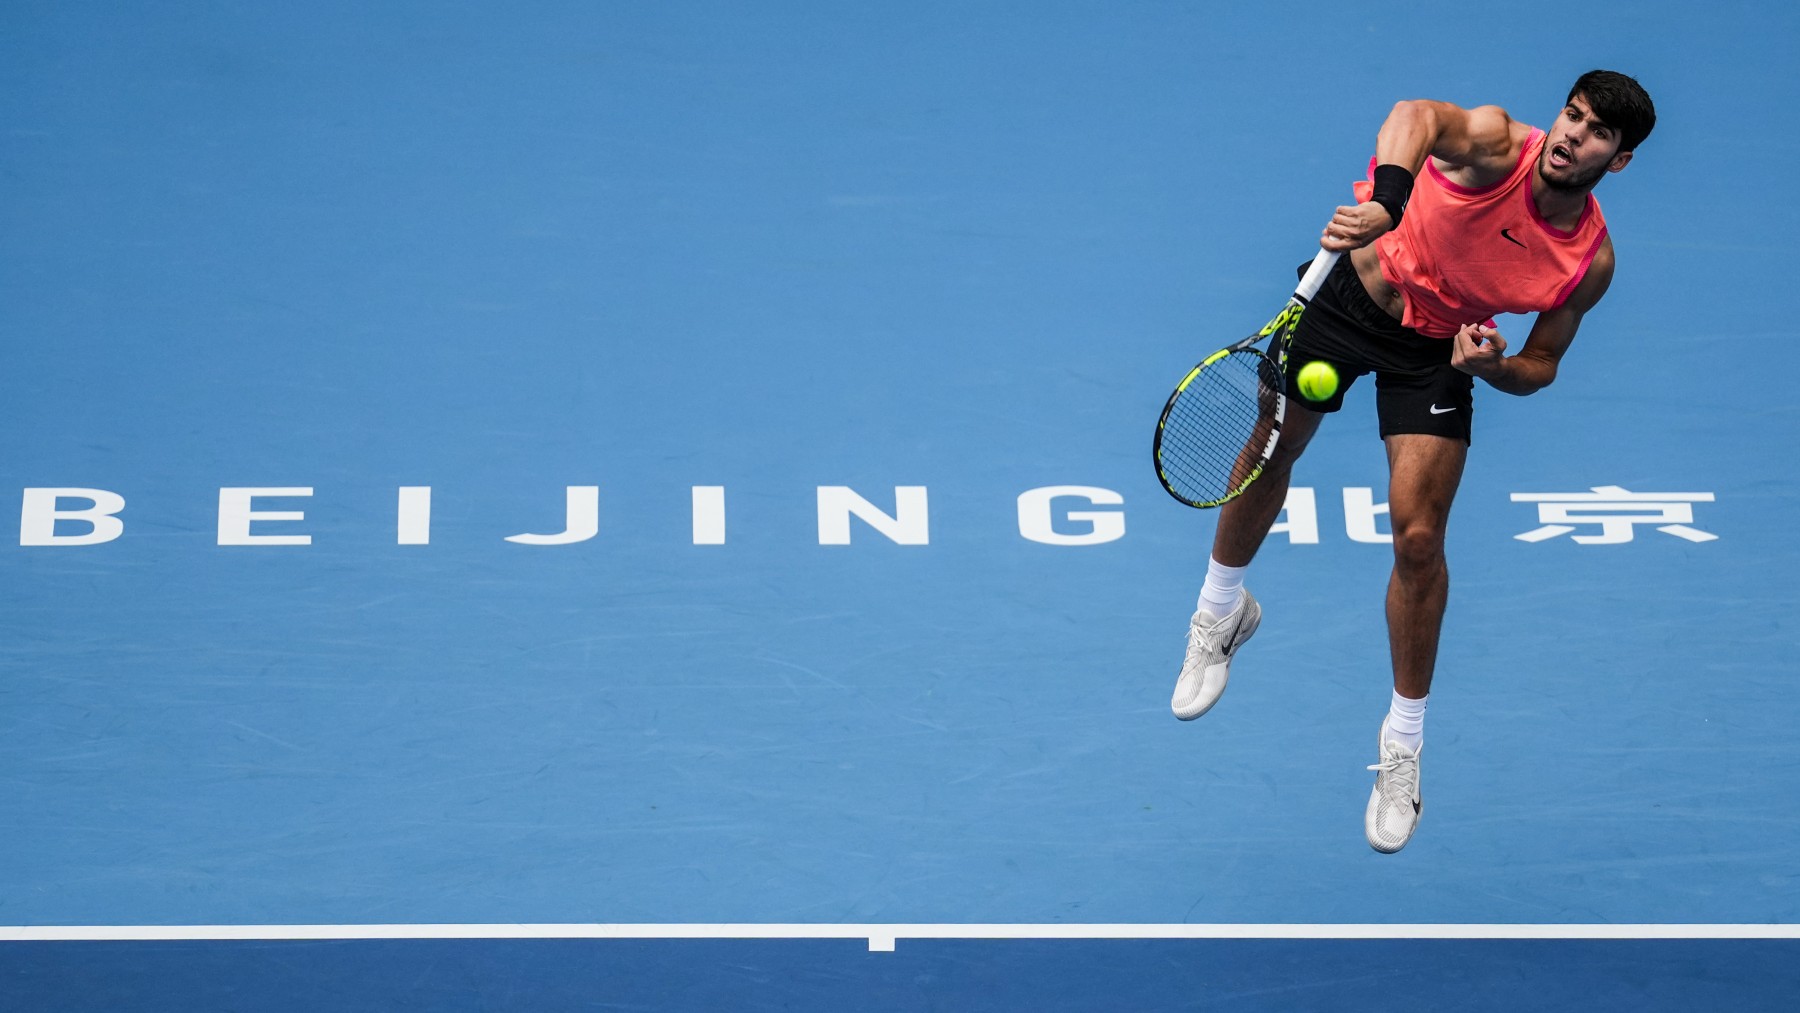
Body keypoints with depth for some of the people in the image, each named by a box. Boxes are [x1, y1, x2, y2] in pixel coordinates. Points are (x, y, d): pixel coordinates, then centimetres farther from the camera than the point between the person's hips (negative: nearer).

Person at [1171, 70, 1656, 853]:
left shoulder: (1590, 261, -17)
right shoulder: (1496, 145, -28)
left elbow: (1540, 366, -3)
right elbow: (1418, 116, -51)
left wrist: (1494, 367, -27)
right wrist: (1386, 200, -70)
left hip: (1437, 349, 1)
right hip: (1355, 286, -1)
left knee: (1418, 538, -8)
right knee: (1270, 452, 12)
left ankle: (1403, 744, 10)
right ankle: (1221, 611, 44)